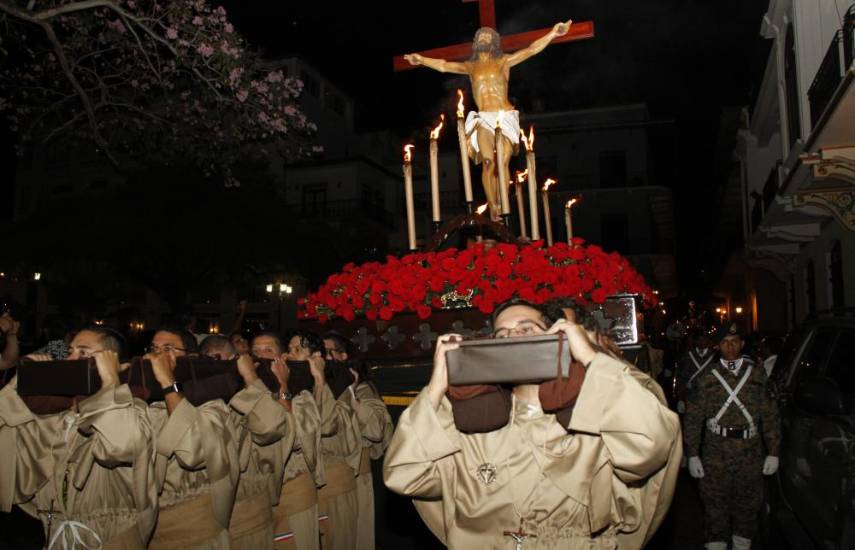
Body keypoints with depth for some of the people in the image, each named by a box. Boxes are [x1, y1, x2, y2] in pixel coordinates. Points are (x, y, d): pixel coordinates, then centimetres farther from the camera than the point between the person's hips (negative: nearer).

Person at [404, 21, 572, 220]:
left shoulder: (503, 61, 14)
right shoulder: (470, 66, 19)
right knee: (488, 162, -16)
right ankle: (493, 207, -14)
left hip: (506, 117, 0)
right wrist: (422, 60, 11)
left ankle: (502, 208, -7)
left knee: (502, 163, -9)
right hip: (484, 119, 0)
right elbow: (444, 66, 17)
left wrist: (553, 33, 3)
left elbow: (531, 49, 9)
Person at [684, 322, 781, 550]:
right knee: (716, 506, 4)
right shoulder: (707, 377, 2)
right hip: (715, 454, -1)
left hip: (750, 454, 1)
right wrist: (692, 455, -2)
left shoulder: (757, 375, 5)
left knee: (747, 506, 12)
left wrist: (773, 453, 1)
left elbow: (770, 416, 6)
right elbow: (693, 418, 2)